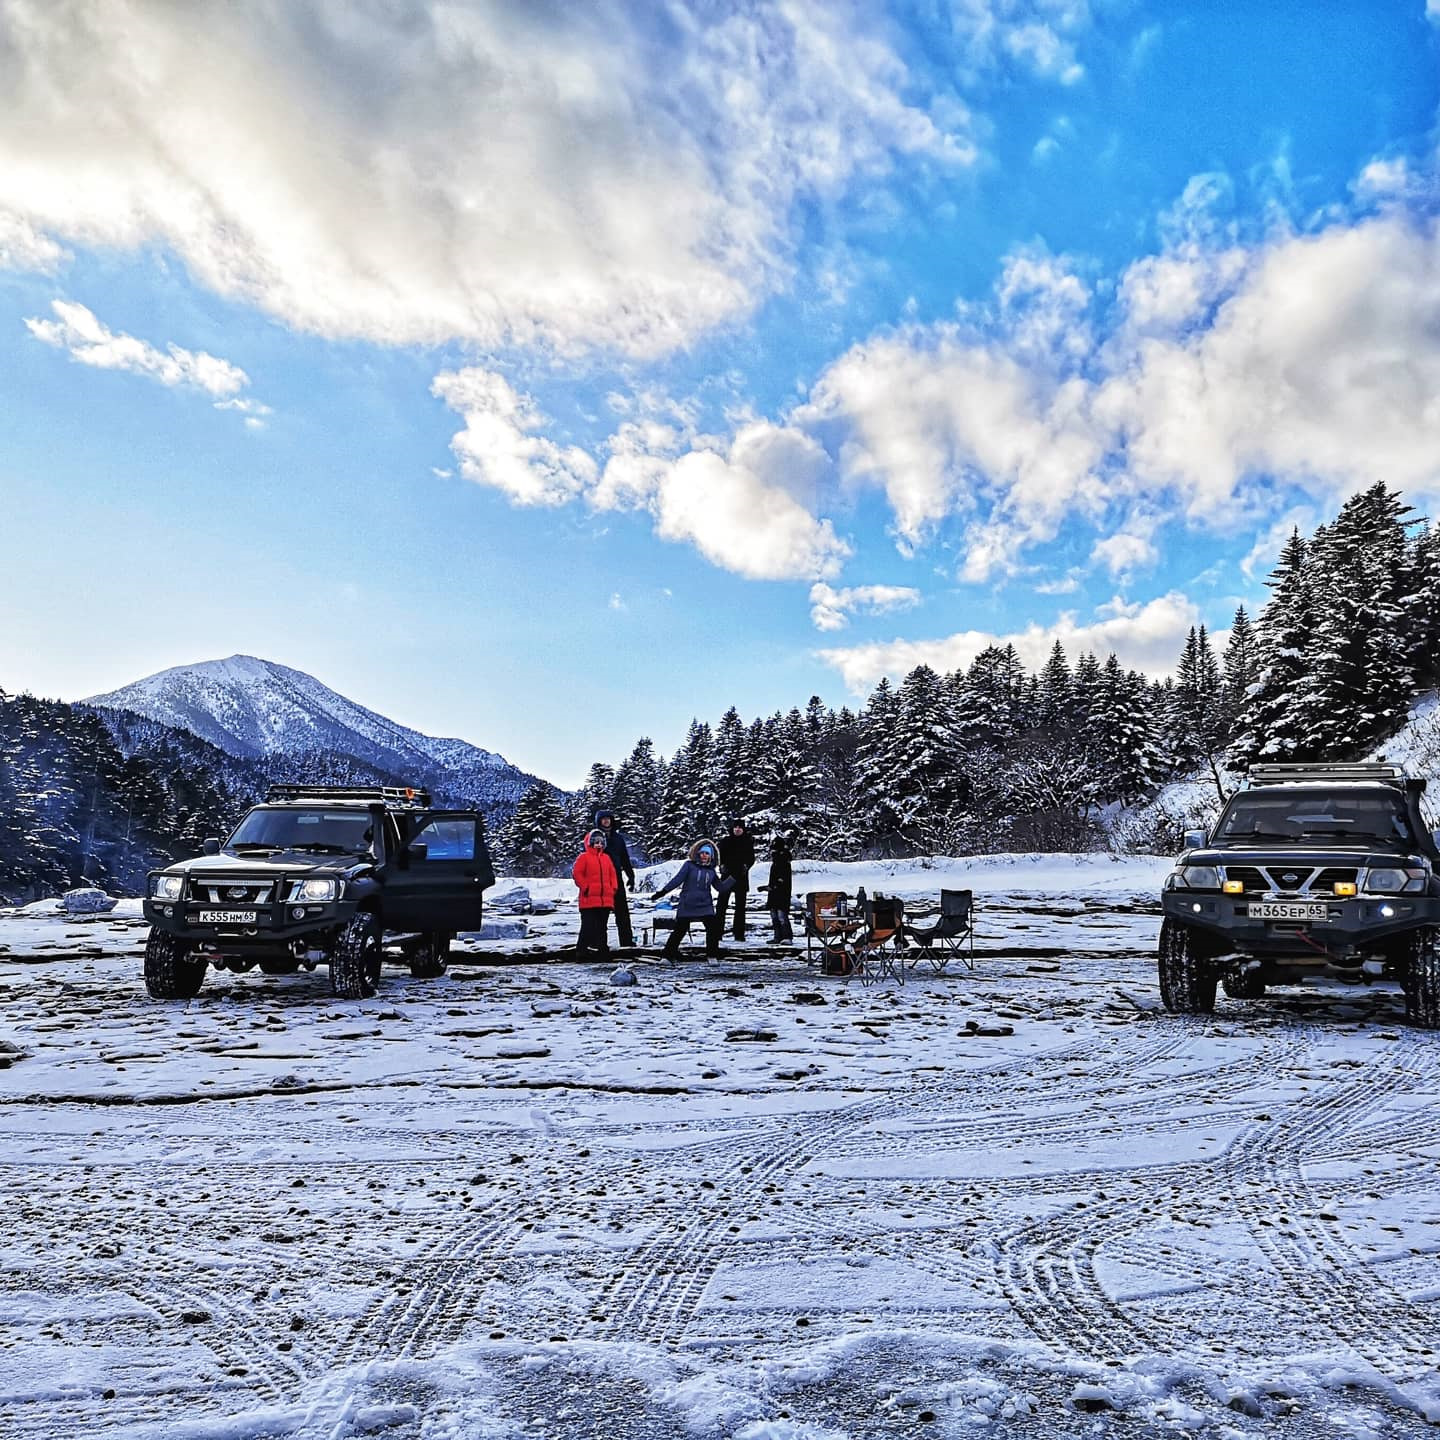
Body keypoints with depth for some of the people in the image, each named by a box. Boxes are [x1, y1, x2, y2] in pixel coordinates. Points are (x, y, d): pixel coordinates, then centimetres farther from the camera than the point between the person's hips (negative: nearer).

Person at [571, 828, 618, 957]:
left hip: (606, 900, 6)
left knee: (602, 927, 12)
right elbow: (576, 873, -8)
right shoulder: (584, 857, -3)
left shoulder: (606, 858, 14)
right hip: (589, 900, -6)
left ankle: (603, 948, 19)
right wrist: (585, 887, -12)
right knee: (588, 926, -7)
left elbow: (612, 874, 18)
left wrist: (613, 888, 7)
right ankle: (582, 950, -2)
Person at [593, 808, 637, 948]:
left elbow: (625, 859, 18)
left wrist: (630, 875, 12)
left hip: (616, 879, 3)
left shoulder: (618, 838, 14)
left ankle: (627, 941, 1)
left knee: (622, 910, 0)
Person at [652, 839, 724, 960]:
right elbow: (677, 880, -8)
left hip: (705, 906, 3)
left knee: (714, 927, -6)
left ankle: (712, 955, 9)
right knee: (679, 930, 1)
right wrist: (663, 891, -15)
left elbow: (719, 886, 10)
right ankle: (668, 955, 14)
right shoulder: (689, 865, -4)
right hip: (687, 905, -3)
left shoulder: (711, 870, 8)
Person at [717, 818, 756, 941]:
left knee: (740, 905, 2)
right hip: (727, 875, -1)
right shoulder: (725, 841, 6)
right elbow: (720, 855, 3)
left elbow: (751, 858, 6)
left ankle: (739, 933, 5)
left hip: (741, 876, 1)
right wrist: (722, 865, -14)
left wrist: (746, 866, -11)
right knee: (722, 903, -5)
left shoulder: (748, 842, 7)